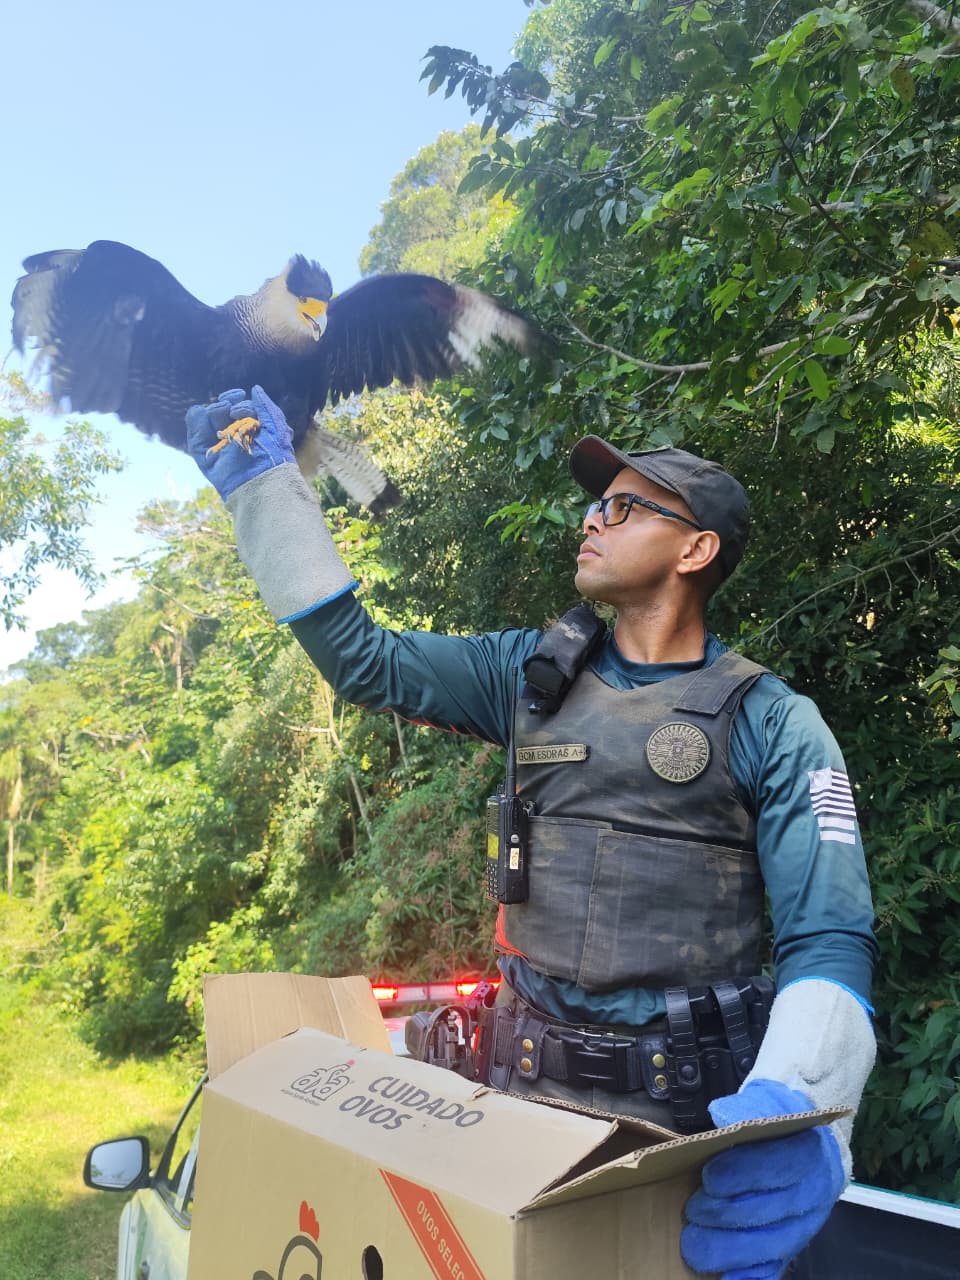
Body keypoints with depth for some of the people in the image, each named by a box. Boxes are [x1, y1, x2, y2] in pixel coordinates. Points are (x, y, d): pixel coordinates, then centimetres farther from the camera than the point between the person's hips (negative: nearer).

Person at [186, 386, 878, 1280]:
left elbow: (829, 938, -15)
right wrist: (265, 486, 4)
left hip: (686, 1099, -3)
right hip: (528, 1073, 4)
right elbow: (362, 658, 4)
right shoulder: (534, 672, 4)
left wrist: (791, 1108, -35)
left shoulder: (771, 723, -8)